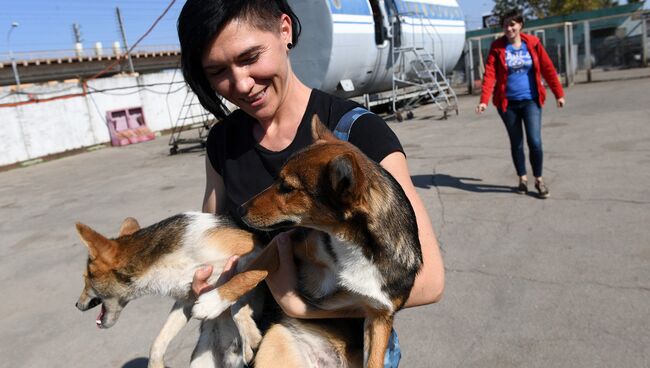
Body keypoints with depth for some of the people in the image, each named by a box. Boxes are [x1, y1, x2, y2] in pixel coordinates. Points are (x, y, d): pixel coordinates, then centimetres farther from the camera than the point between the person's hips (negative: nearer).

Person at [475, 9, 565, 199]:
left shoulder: (532, 43, 0)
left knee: (535, 141, -8)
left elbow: (547, 68, 4)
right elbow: (489, 74, -10)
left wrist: (559, 94, 6)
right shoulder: (497, 47, -2)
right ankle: (522, 179, 23)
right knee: (516, 143, 8)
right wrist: (484, 100, -21)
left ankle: (539, 179, 10)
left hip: (531, 101, 0)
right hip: (507, 102, 0)